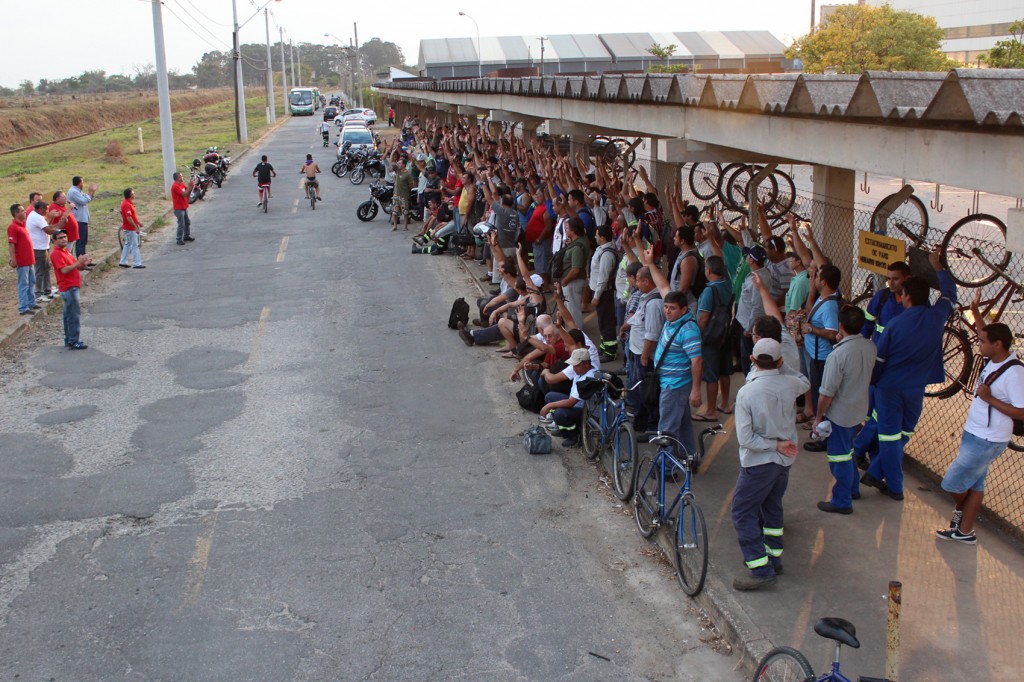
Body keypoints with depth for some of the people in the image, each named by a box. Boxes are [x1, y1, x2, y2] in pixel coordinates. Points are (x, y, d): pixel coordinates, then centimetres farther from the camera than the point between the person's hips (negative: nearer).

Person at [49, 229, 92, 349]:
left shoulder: (66, 251, 16)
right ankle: (73, 342, -7)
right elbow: (64, 270, -24)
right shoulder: (56, 253, -13)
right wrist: (78, 262, -22)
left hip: (73, 287, 10)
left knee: (69, 315, 15)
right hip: (69, 288, -10)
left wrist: (83, 264, -3)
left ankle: (69, 340, 24)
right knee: (75, 315, -10)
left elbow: (76, 267, 18)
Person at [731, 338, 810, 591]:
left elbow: (745, 439, -22)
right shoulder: (789, 384, -9)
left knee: (743, 513, 3)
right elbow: (805, 382, 19)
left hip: (758, 463, -6)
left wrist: (775, 445, -13)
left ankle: (761, 570, -2)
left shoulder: (746, 392, -21)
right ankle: (774, 558, 34)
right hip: (785, 459, 6)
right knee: (772, 508, 23)